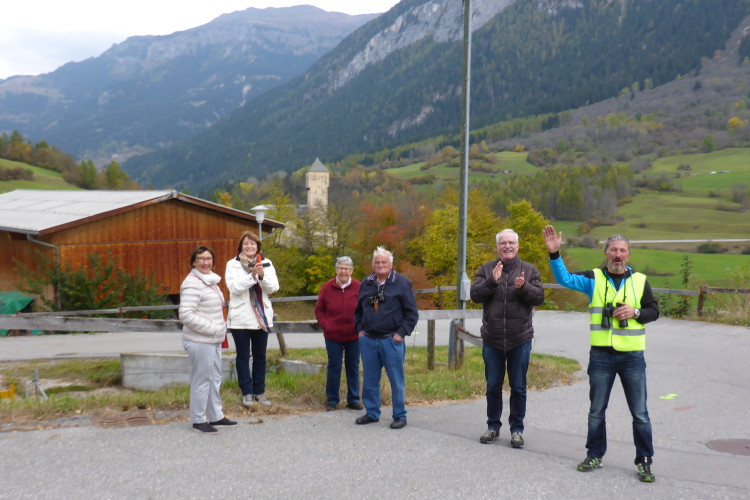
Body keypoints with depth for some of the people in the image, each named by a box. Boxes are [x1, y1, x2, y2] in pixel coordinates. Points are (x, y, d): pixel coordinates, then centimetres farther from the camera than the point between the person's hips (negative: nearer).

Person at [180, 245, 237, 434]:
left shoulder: (211, 280, 12)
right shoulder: (192, 284, -16)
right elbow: (186, 315, -23)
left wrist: (220, 329, 11)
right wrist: (212, 328, -21)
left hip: (214, 340, 9)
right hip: (200, 342, -9)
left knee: (215, 379, 16)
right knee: (202, 381, -1)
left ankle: (216, 416, 27)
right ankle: (198, 421, 11)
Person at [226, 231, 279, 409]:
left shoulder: (266, 264, 5)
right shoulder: (232, 265, -2)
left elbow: (274, 287, -4)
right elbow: (234, 287, -15)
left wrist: (262, 275, -21)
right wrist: (252, 276, -26)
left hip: (261, 316, 3)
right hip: (240, 318, -2)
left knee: (260, 356, 10)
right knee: (243, 356, 5)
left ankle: (259, 391, 20)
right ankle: (247, 392, 13)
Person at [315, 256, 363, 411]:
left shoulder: (359, 287, -5)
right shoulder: (327, 287, -2)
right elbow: (319, 309, 6)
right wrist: (325, 325, -6)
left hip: (354, 336, 0)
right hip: (333, 336, 0)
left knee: (353, 368, 11)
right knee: (334, 368, 6)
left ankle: (353, 399, 23)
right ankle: (332, 400, 17)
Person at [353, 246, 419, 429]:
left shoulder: (402, 283, -3)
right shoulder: (366, 284, 11)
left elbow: (412, 313, -3)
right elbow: (358, 310, 21)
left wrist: (401, 333, -9)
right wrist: (360, 329, 9)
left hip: (391, 340, -4)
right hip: (368, 340, 5)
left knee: (396, 379, 2)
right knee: (370, 379, 11)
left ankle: (400, 416, 12)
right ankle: (372, 413, 24)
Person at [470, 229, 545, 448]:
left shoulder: (529, 270, 2)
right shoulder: (486, 269, 3)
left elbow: (539, 297, -5)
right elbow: (475, 295, -7)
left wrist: (523, 287, -23)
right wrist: (492, 281, -22)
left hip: (520, 340, -1)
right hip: (492, 340, 1)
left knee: (518, 388, 7)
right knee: (493, 386, 12)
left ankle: (517, 429, 19)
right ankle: (493, 426, 25)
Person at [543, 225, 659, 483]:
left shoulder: (639, 280, 4)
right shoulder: (594, 278, 1)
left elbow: (654, 310, 9)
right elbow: (565, 278, -12)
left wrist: (635, 312, -11)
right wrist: (554, 253, -24)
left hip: (632, 356, 0)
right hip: (601, 355, 0)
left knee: (640, 413, 4)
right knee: (596, 411, 11)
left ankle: (644, 461, 17)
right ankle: (595, 455, 26)